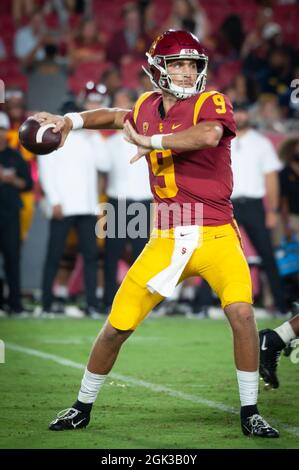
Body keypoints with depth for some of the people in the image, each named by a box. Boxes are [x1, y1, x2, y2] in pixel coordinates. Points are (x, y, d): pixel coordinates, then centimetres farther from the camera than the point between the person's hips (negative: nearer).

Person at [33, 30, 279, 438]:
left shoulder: (211, 104, -7)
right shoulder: (148, 108, 9)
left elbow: (209, 134, -32)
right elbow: (119, 117, 33)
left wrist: (151, 141, -24)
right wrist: (73, 121, 21)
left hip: (216, 236, -4)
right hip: (166, 240, 4)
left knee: (241, 313, -23)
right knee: (117, 326, 2)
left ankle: (250, 414, -6)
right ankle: (82, 408, 23)